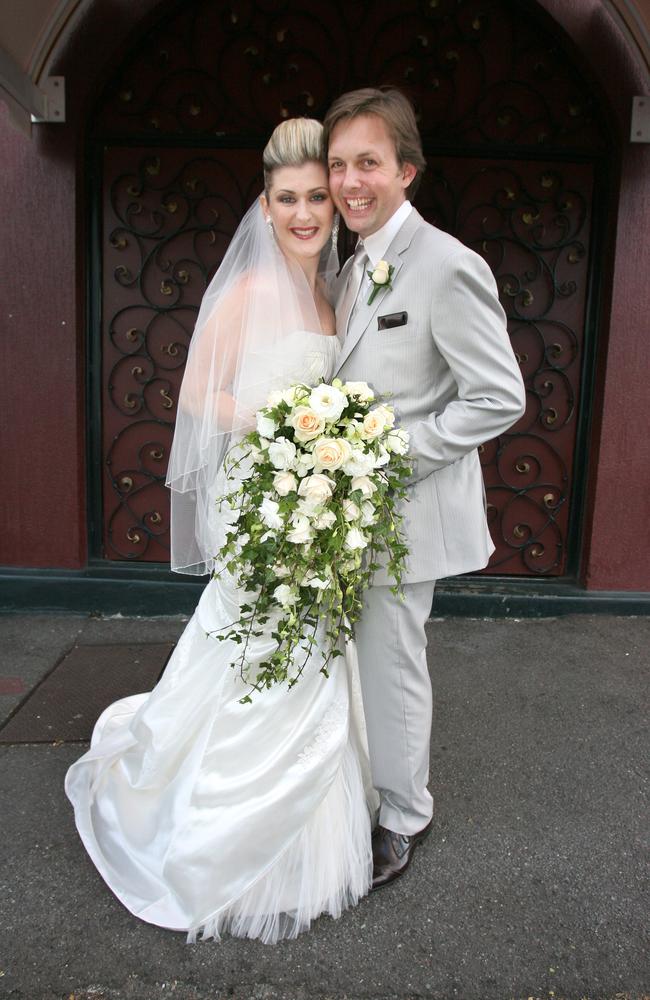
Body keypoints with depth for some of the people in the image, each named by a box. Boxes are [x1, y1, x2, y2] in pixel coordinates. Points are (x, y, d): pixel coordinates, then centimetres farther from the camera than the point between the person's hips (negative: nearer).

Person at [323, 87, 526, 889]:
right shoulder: (355, 268, 10)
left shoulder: (447, 266, -17)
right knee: (362, 661, 21)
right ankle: (375, 787, 45)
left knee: (392, 668, 7)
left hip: (404, 513, -8)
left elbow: (499, 398, -19)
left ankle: (402, 820, 32)